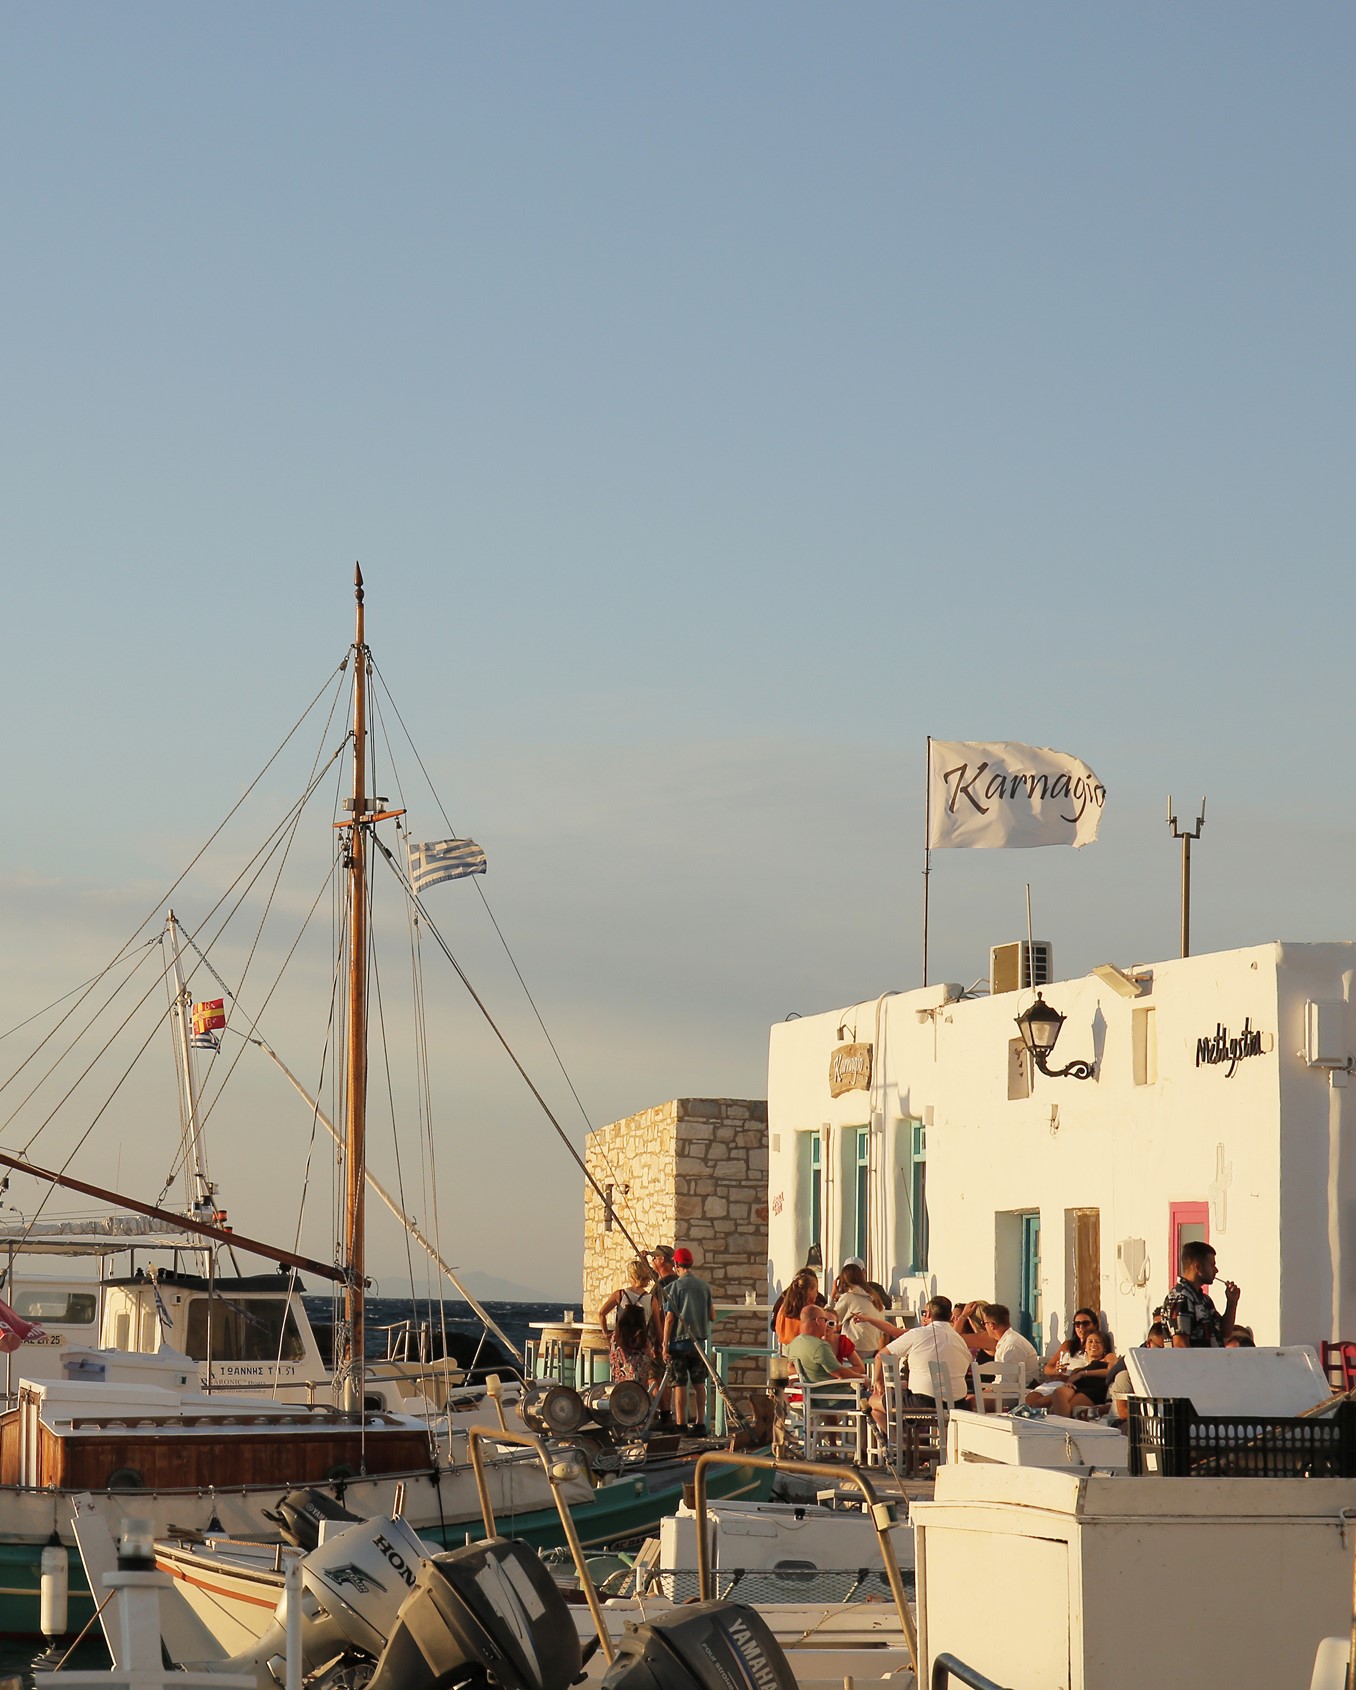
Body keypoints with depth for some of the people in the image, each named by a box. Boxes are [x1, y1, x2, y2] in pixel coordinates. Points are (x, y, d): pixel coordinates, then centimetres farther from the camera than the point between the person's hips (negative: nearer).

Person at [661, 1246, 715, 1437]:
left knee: (680, 1385, -1)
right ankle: (700, 1424, 12)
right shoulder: (704, 1285, 4)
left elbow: (669, 1317, -12)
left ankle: (681, 1426, -2)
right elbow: (712, 1314, 9)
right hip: (699, 1340, 5)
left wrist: (665, 1345, -10)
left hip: (679, 1340, -5)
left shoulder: (675, 1286, -10)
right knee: (699, 1384, 10)